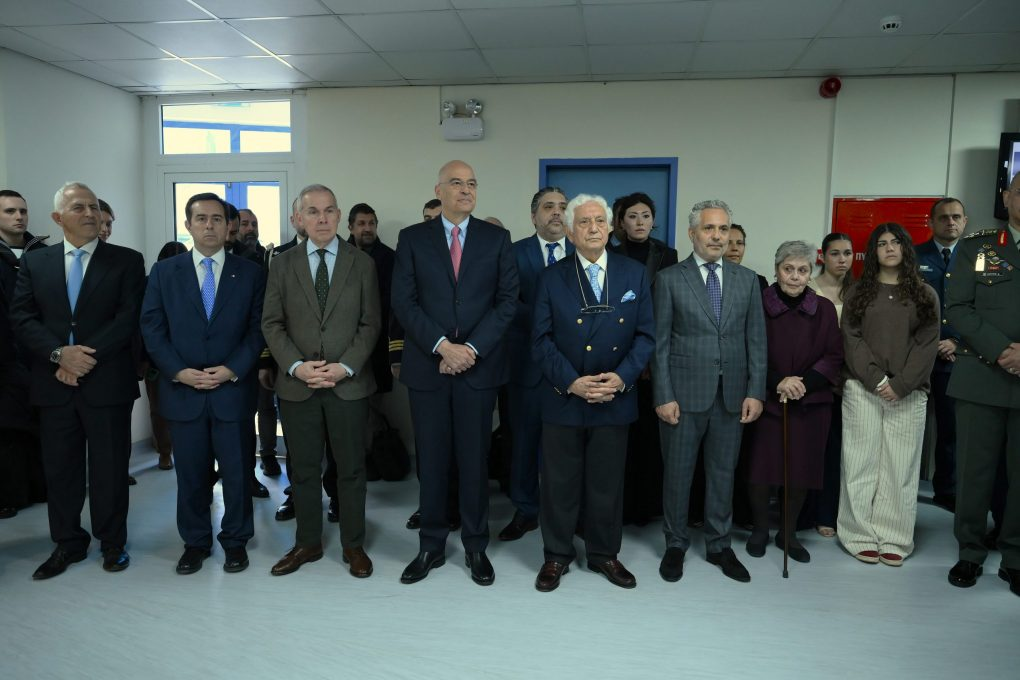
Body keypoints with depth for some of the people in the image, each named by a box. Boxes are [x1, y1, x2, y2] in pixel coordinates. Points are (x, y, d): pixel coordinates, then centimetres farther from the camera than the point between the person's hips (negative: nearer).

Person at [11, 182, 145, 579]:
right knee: (59, 469, 11)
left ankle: (112, 543, 22)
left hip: (107, 382, -2)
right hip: (53, 384, 3)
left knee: (110, 468, 7)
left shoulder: (127, 261, 1)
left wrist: (87, 357, -15)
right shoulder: (34, 262, 9)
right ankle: (67, 544, 27)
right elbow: (22, 319, 2)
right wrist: (60, 353, -14)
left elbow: (129, 319, -7)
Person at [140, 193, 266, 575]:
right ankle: (195, 542, 27)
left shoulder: (250, 273, 3)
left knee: (236, 471, 7)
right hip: (182, 391, 1)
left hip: (233, 390, -1)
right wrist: (179, 372, -9)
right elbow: (152, 329, 3)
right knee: (190, 473, 11)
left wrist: (232, 370, -12)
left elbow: (258, 329, -1)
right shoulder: (164, 272, 7)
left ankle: (235, 540, 24)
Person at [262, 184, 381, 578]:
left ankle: (353, 545, 22)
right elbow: (272, 324, 3)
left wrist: (345, 367, -13)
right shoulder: (283, 265, 6)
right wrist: (296, 366, -11)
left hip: (349, 383, -1)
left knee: (351, 468, 7)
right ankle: (307, 543, 26)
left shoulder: (362, 263, 3)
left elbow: (370, 323, -1)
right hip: (297, 384, 1)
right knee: (303, 469, 10)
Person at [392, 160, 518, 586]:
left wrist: (472, 349, -11)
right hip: (427, 366, 0)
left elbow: (507, 300, 0)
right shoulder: (412, 239, 5)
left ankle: (476, 547, 22)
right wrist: (441, 345, -14)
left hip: (479, 366, 0)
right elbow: (403, 302, -2)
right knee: (431, 461, 8)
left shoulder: (497, 238, 6)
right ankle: (431, 546, 23)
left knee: (475, 459, 7)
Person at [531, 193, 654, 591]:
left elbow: (645, 335, 1)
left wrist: (621, 377, -13)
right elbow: (541, 340, -4)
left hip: (615, 399, 1)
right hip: (563, 398, -1)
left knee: (607, 482, 13)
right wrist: (572, 382, -15)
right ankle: (557, 555, 26)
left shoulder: (635, 274, 4)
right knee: (560, 482, 9)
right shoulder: (552, 278, 0)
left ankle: (604, 554, 30)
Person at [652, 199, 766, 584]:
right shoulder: (669, 279, -1)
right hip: (684, 392, -3)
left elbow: (756, 340, 7)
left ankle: (719, 545, 28)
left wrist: (756, 391, -1)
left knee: (723, 473, 12)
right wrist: (663, 396, -9)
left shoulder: (747, 280, 8)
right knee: (678, 472, 7)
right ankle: (675, 544, 24)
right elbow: (660, 343, -4)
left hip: (732, 394, 3)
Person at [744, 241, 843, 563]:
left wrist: (802, 383, -12)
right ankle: (760, 529, 22)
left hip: (810, 404, 2)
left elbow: (834, 357, 3)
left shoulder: (824, 309, 4)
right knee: (762, 469, -1)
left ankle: (788, 533, 26)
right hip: (767, 401, -2)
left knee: (802, 471, 6)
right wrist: (778, 382, -17)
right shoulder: (758, 305, -4)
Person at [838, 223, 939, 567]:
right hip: (862, 390, 0)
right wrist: (876, 379, -12)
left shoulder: (925, 294, 10)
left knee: (900, 466, 2)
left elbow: (928, 343, 2)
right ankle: (861, 536, 8)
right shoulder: (858, 292, 9)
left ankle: (893, 539, 10)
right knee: (862, 463, 1)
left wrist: (901, 384, -11)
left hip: (908, 394, 1)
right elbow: (852, 338, 1)